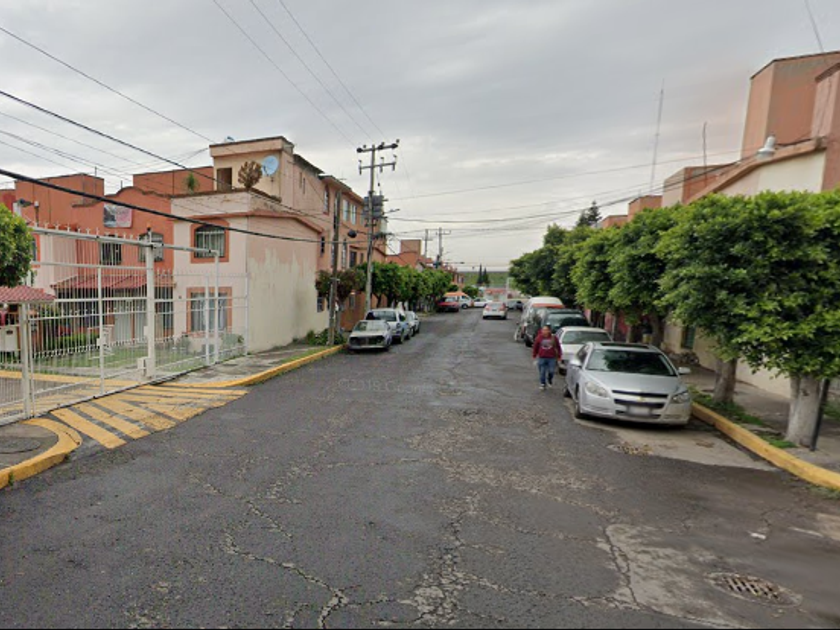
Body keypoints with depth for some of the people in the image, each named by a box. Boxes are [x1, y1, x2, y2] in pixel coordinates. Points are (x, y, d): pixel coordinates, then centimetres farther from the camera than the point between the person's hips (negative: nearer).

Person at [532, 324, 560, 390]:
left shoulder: (553, 338, -2)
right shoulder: (539, 337, -3)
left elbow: (558, 347, 8)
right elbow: (535, 347, 5)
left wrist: (558, 356, 8)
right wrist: (534, 355, 8)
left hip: (552, 358, 0)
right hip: (542, 358, 0)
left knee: (551, 371, 2)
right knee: (542, 372, 2)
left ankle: (550, 380, 32)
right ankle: (542, 384, 17)